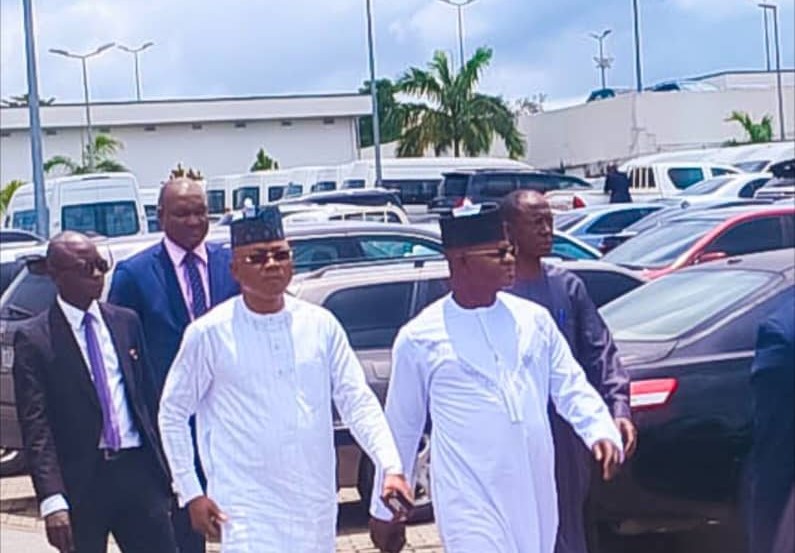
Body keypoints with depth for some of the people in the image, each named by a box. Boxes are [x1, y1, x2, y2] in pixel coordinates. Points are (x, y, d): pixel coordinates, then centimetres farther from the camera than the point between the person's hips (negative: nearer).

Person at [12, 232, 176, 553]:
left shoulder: (126, 322, 9)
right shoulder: (34, 339, -5)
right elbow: (36, 429, -10)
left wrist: (162, 466, 9)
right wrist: (51, 500, -19)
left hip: (137, 468, 4)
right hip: (79, 481, -3)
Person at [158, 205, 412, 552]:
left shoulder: (321, 325, 2)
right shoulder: (210, 333, -6)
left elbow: (358, 401, 3)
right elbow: (173, 413, 2)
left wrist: (391, 467, -9)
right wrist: (190, 493, -2)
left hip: (316, 503, 4)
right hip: (247, 507, -4)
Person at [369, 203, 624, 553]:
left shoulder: (534, 319, 6)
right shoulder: (420, 338, -3)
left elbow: (571, 386, 9)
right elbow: (401, 426, 4)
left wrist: (601, 432, -11)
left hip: (534, 493, 5)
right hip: (470, 500, -4)